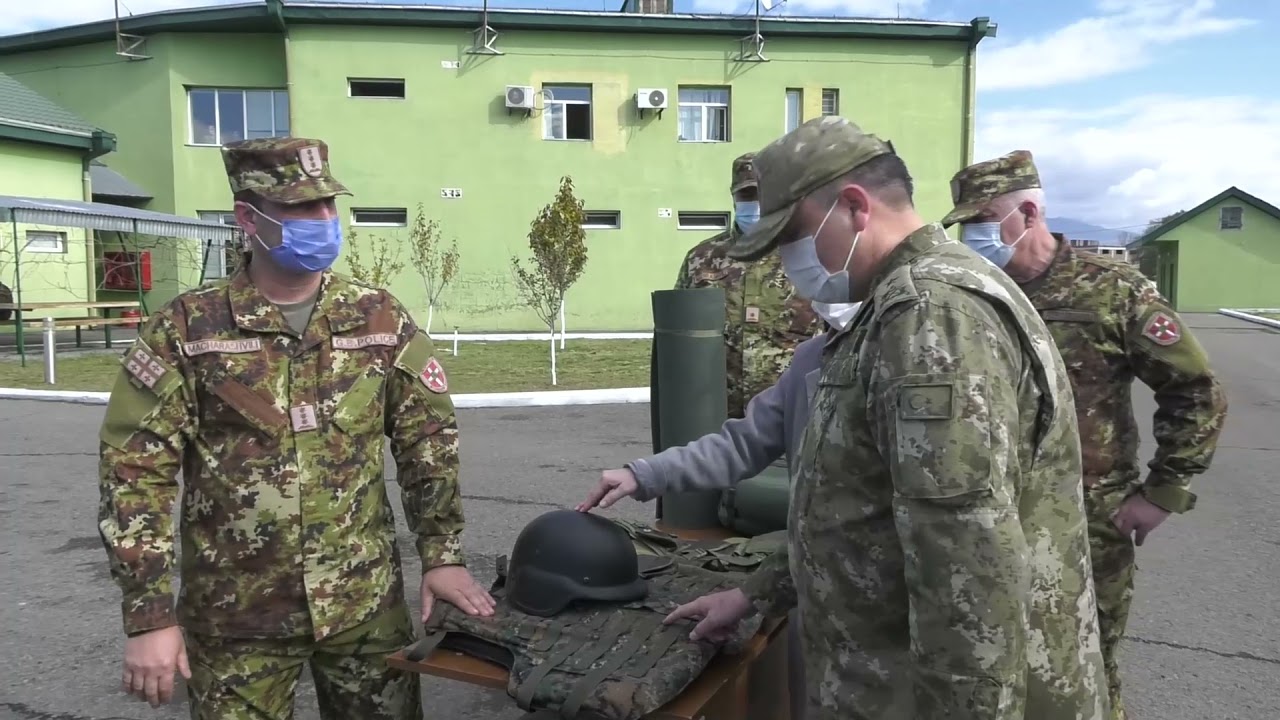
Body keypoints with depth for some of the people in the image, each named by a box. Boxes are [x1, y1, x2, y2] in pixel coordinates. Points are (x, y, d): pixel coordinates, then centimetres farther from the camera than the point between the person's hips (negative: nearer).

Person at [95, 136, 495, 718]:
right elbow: (136, 470, -7)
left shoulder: (380, 318, 0)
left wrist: (442, 554, -1)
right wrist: (150, 615, -10)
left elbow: (428, 438, 4)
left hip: (367, 603, 2)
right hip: (237, 617, -1)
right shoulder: (185, 330, -7)